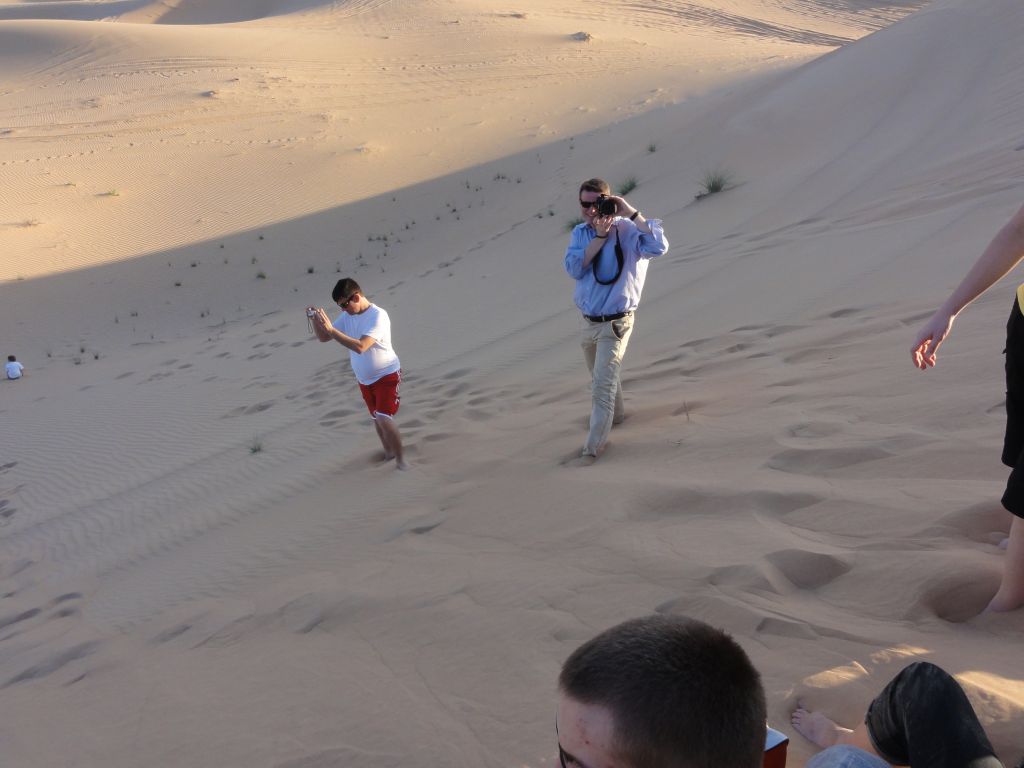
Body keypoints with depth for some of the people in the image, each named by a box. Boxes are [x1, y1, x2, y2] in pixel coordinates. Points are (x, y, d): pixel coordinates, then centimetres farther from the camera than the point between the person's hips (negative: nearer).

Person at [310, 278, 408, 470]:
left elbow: (360, 346, -36)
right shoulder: (347, 316, -3)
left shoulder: (378, 316, -26)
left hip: (387, 375, -7)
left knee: (384, 418, -18)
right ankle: (388, 451, 38)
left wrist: (331, 328, -38)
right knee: (376, 418, 18)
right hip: (364, 379, 7)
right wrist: (315, 319, -17)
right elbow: (323, 337, 3)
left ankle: (400, 458, -2)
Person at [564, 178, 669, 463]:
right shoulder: (579, 233, 3)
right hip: (589, 321, 6)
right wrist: (599, 236, -18)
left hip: (616, 322, -6)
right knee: (601, 379, 24)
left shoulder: (627, 231, -14)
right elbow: (573, 268, -12)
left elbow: (659, 247, -33)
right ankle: (615, 414, 50)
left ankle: (593, 445, 1)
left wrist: (631, 212, -30)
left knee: (602, 384, -8)